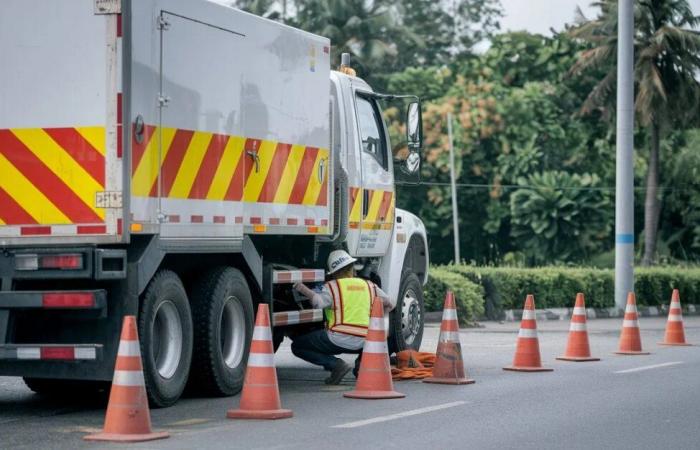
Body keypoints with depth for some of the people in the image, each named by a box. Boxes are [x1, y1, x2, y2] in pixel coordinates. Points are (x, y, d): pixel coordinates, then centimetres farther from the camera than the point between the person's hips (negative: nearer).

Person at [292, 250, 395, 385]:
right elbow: (390, 304, 23)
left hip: (338, 339, -5)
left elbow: (318, 302, -18)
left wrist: (305, 290, -4)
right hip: (363, 342, 5)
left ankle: (335, 364, -9)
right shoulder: (369, 286, 15)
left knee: (297, 346, 11)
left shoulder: (332, 286, 1)